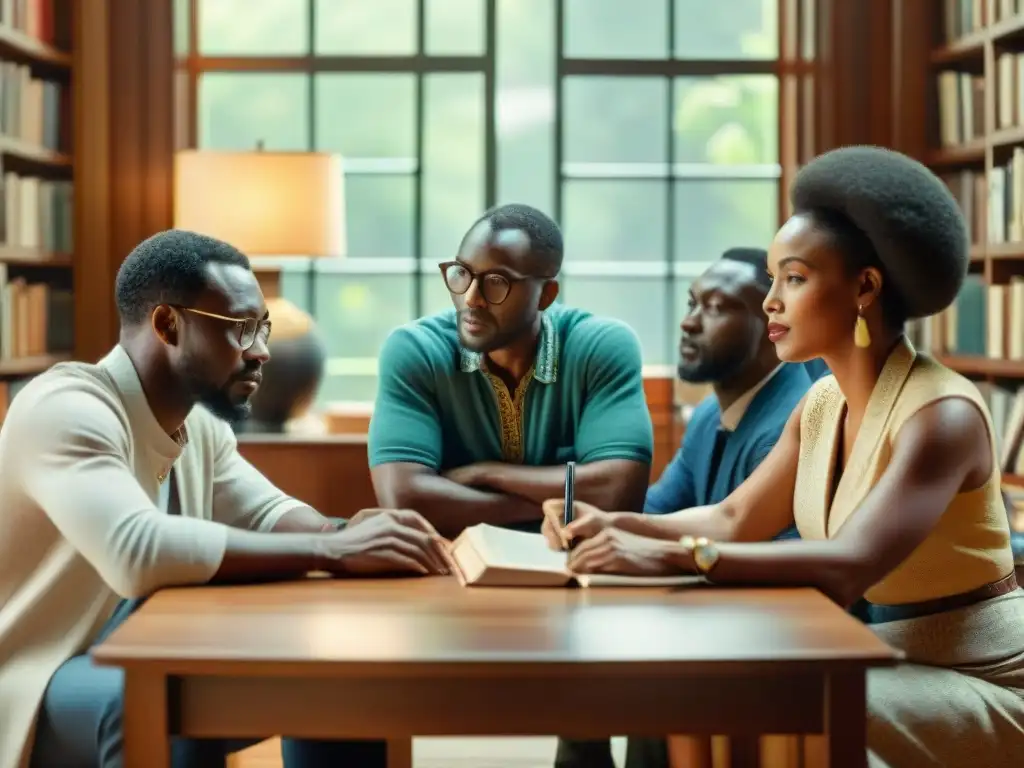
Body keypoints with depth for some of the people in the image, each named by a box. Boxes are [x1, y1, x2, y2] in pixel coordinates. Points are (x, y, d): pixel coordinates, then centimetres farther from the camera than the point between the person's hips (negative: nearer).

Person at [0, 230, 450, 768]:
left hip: (136, 662, 9)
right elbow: (139, 551, -38)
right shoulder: (66, 409, -23)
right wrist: (330, 550, -34)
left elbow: (270, 516, 7)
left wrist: (350, 537, -17)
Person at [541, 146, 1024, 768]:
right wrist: (618, 525, -9)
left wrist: (672, 556, -40)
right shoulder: (822, 404, 4)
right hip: (889, 659, 8)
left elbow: (852, 564, -35)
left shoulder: (942, 413, -23)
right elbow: (734, 519, 8)